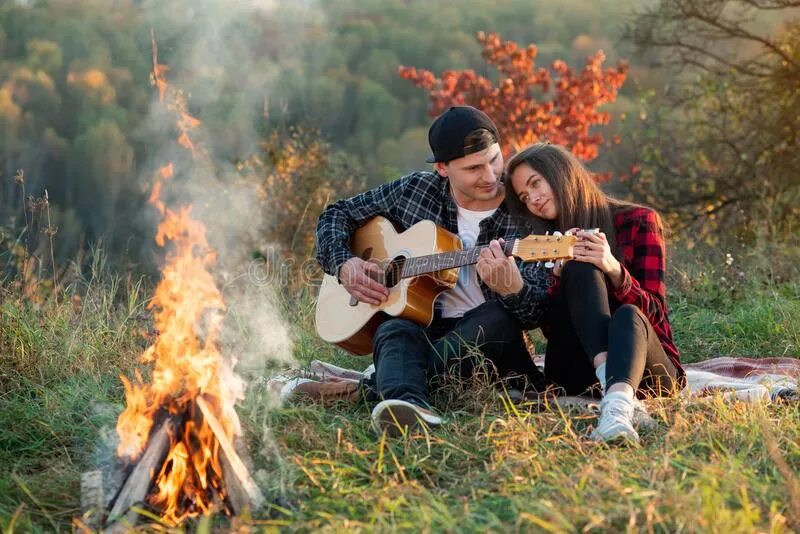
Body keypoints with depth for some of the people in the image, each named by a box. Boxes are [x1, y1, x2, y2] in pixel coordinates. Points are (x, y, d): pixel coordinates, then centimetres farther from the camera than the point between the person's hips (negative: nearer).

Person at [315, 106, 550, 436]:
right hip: (420, 328, 1)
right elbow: (337, 214, 16)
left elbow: (534, 313, -13)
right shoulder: (414, 191, 4)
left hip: (487, 343, -1)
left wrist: (512, 288, -37)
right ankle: (409, 403, -67)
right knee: (395, 332, -33)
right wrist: (343, 265, -4)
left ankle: (376, 381, -38)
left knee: (499, 318, -35)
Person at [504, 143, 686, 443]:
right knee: (579, 269, -23)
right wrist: (558, 277, -16)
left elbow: (653, 313, -6)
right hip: (577, 372, 1)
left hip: (645, 368, -1)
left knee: (628, 317, -35)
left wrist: (614, 270, -23)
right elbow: (550, 329, 1)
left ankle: (618, 404, -66)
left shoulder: (638, 221, 3)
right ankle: (615, 392, -46)